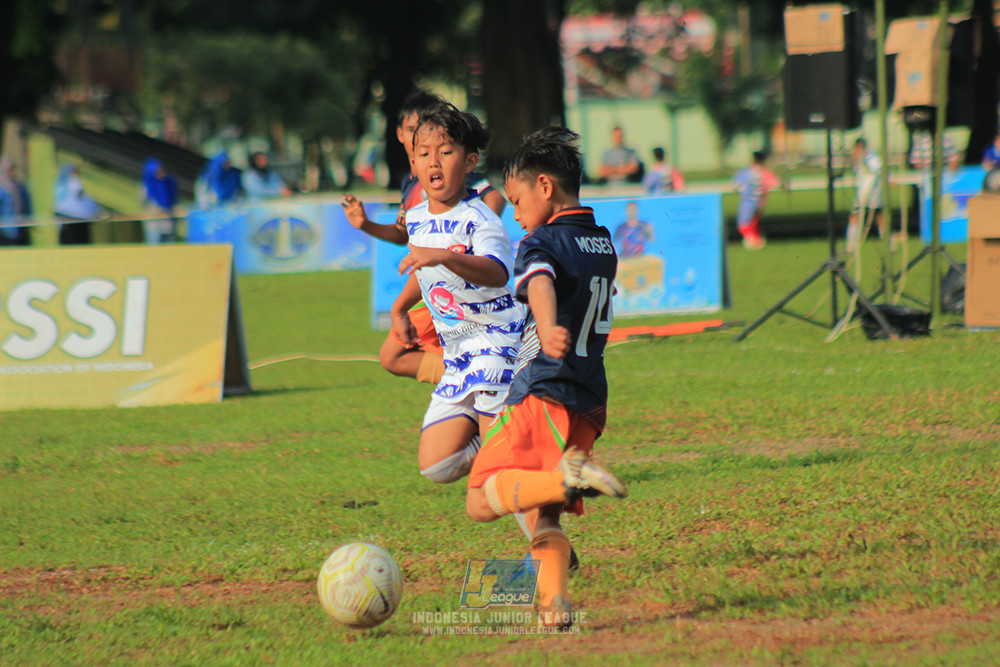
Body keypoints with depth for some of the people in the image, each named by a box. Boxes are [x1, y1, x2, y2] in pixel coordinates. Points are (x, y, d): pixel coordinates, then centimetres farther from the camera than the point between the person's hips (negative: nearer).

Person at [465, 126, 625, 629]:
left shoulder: (541, 244, -8)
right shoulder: (604, 243, 17)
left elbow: (542, 286, -31)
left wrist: (547, 330, -52)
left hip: (542, 396, -8)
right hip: (589, 402, 8)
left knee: (481, 501, -10)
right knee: (544, 517, 11)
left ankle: (568, 476, -30)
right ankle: (554, 602, -9)